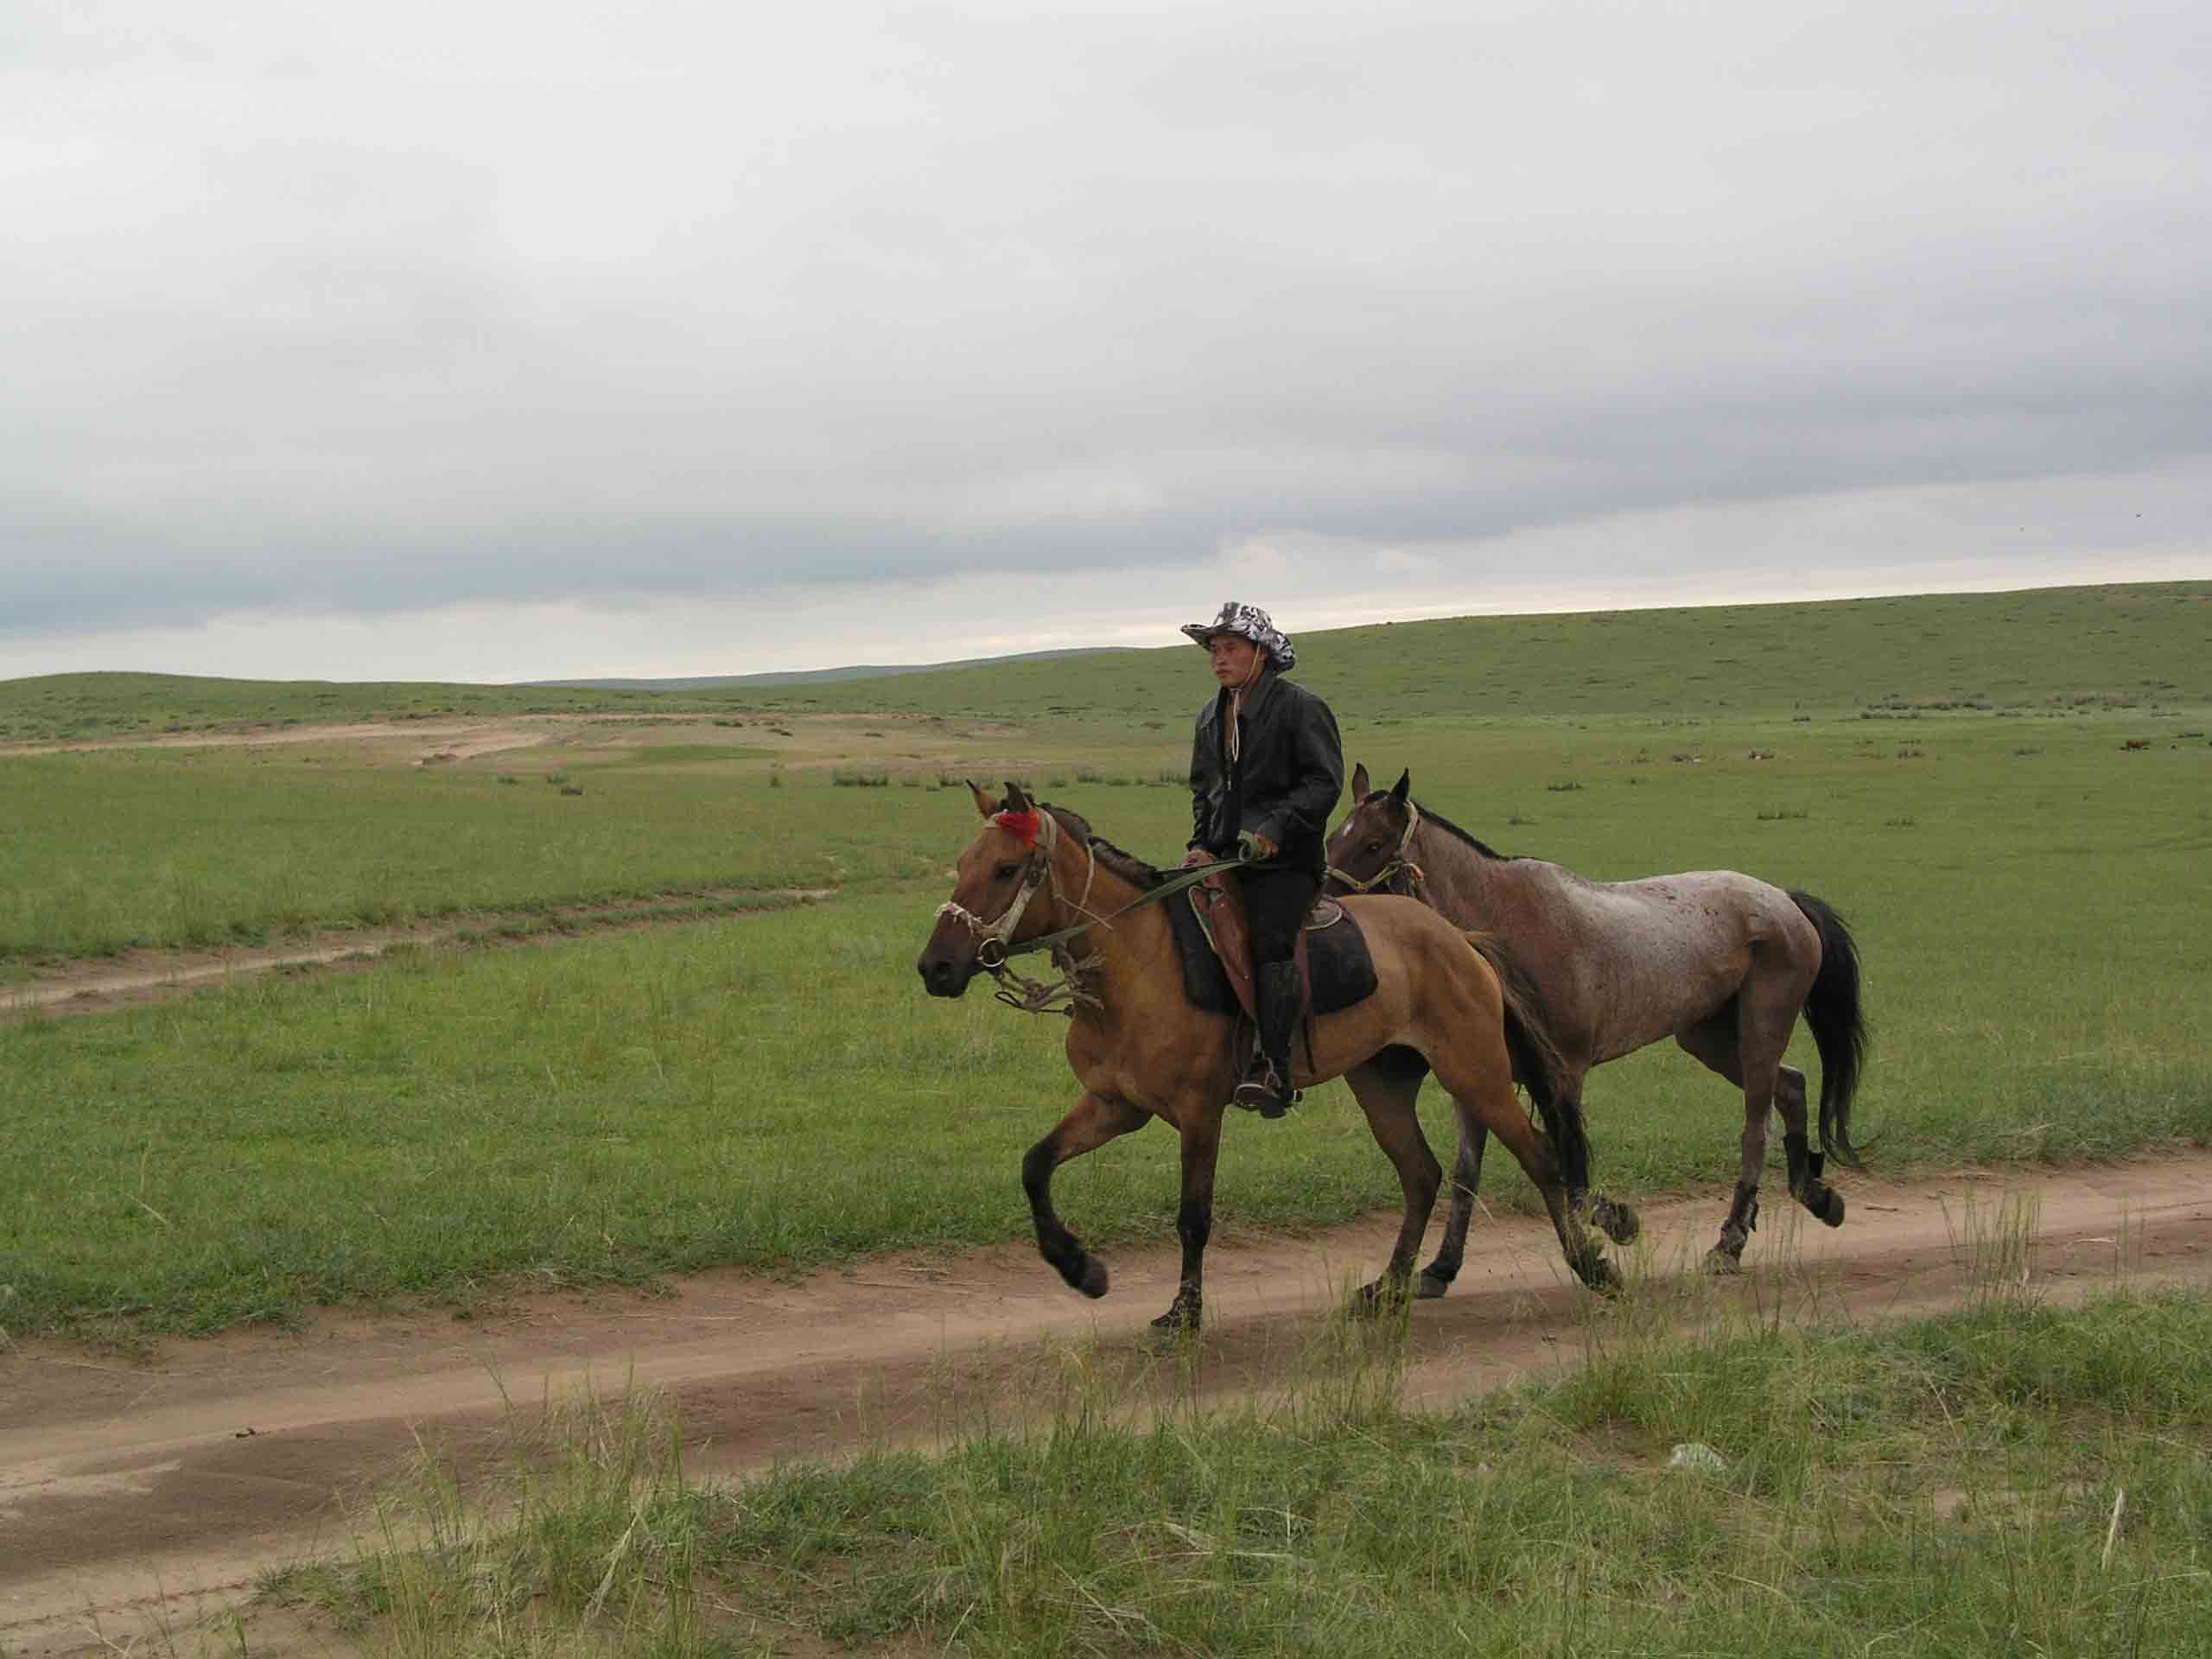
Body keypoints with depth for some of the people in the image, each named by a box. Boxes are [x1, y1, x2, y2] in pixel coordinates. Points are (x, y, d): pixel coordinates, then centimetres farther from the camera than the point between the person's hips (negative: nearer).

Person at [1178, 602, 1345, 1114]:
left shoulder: (1300, 707, -5)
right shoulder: (1211, 716, 17)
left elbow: (1324, 782, -11)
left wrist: (1274, 829, -22)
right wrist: (1201, 845, 7)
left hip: (1284, 860, -7)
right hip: (1225, 856, 7)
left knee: (1269, 941, -25)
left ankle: (1273, 1068, -29)